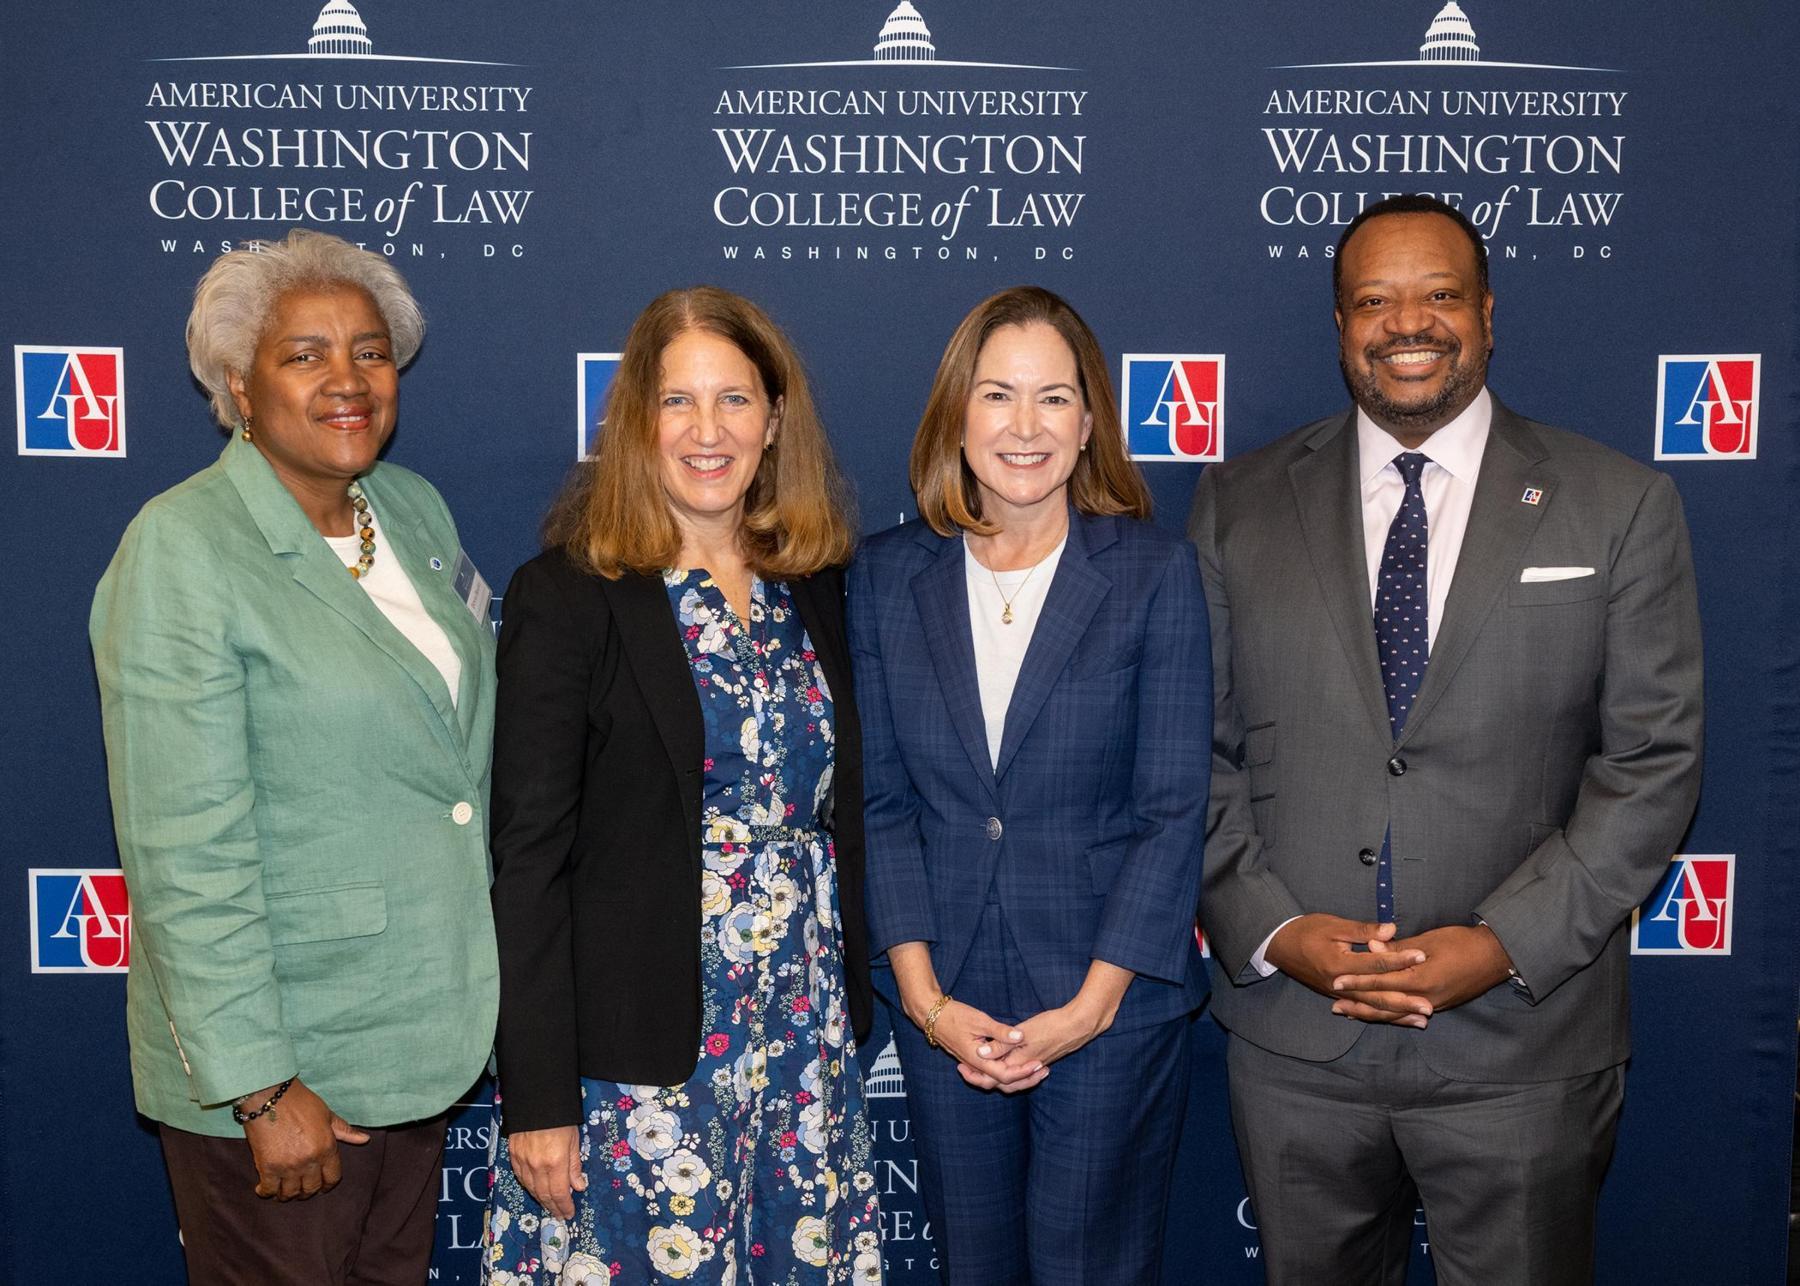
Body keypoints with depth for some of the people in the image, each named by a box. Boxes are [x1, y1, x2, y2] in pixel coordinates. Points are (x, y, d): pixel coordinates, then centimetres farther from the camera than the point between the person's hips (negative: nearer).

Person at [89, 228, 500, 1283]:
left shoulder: (417, 510, 4)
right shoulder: (181, 547, -16)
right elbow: (187, 853, -19)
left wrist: (489, 981, 13)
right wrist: (261, 1088, -18)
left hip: (424, 1027, 6)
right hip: (276, 1056, -6)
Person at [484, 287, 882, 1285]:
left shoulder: (813, 585, 6)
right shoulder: (567, 595, -9)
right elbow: (529, 858, -11)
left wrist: (851, 1002, 8)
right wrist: (537, 1099, -12)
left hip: (807, 1035, 5)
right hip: (639, 1052, -5)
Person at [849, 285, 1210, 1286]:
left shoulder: (1155, 571, -5)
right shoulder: (889, 576, 2)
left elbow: (1174, 807, -7)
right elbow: (882, 800, 1)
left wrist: (1092, 1004, -11)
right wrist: (925, 997, -6)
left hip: (1111, 1009, -2)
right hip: (946, 1008, 2)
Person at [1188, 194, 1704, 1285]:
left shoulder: (1621, 508, 0)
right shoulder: (1240, 505, 3)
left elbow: (1654, 762, -4)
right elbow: (1197, 748, 2)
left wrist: (1509, 942, -13)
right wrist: (1269, 930, -10)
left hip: (1523, 1045, -1)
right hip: (1292, 1041, 2)